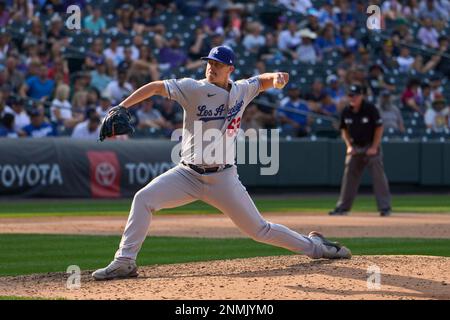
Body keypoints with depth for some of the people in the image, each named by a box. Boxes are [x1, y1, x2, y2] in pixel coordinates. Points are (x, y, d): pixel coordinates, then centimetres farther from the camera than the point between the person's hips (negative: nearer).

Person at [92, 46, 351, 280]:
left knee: (260, 229, 4)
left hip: (223, 178, 1)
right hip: (188, 174, -1)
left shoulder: (241, 91, 1)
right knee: (144, 199, -22)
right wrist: (122, 107, -29)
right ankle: (125, 262, -17)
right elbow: (156, 87, -16)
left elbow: (264, 81, 17)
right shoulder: (194, 89, -8)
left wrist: (277, 77, -8)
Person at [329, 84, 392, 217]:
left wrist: (374, 147, -14)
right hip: (355, 148, 5)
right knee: (349, 177, 5)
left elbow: (379, 127, -10)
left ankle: (385, 207, -8)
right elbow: (344, 130, 12)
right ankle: (342, 207, 12)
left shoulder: (370, 109, -15)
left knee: (378, 176, -10)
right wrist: (349, 145, 0)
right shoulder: (346, 111, -2)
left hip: (371, 147, -5)